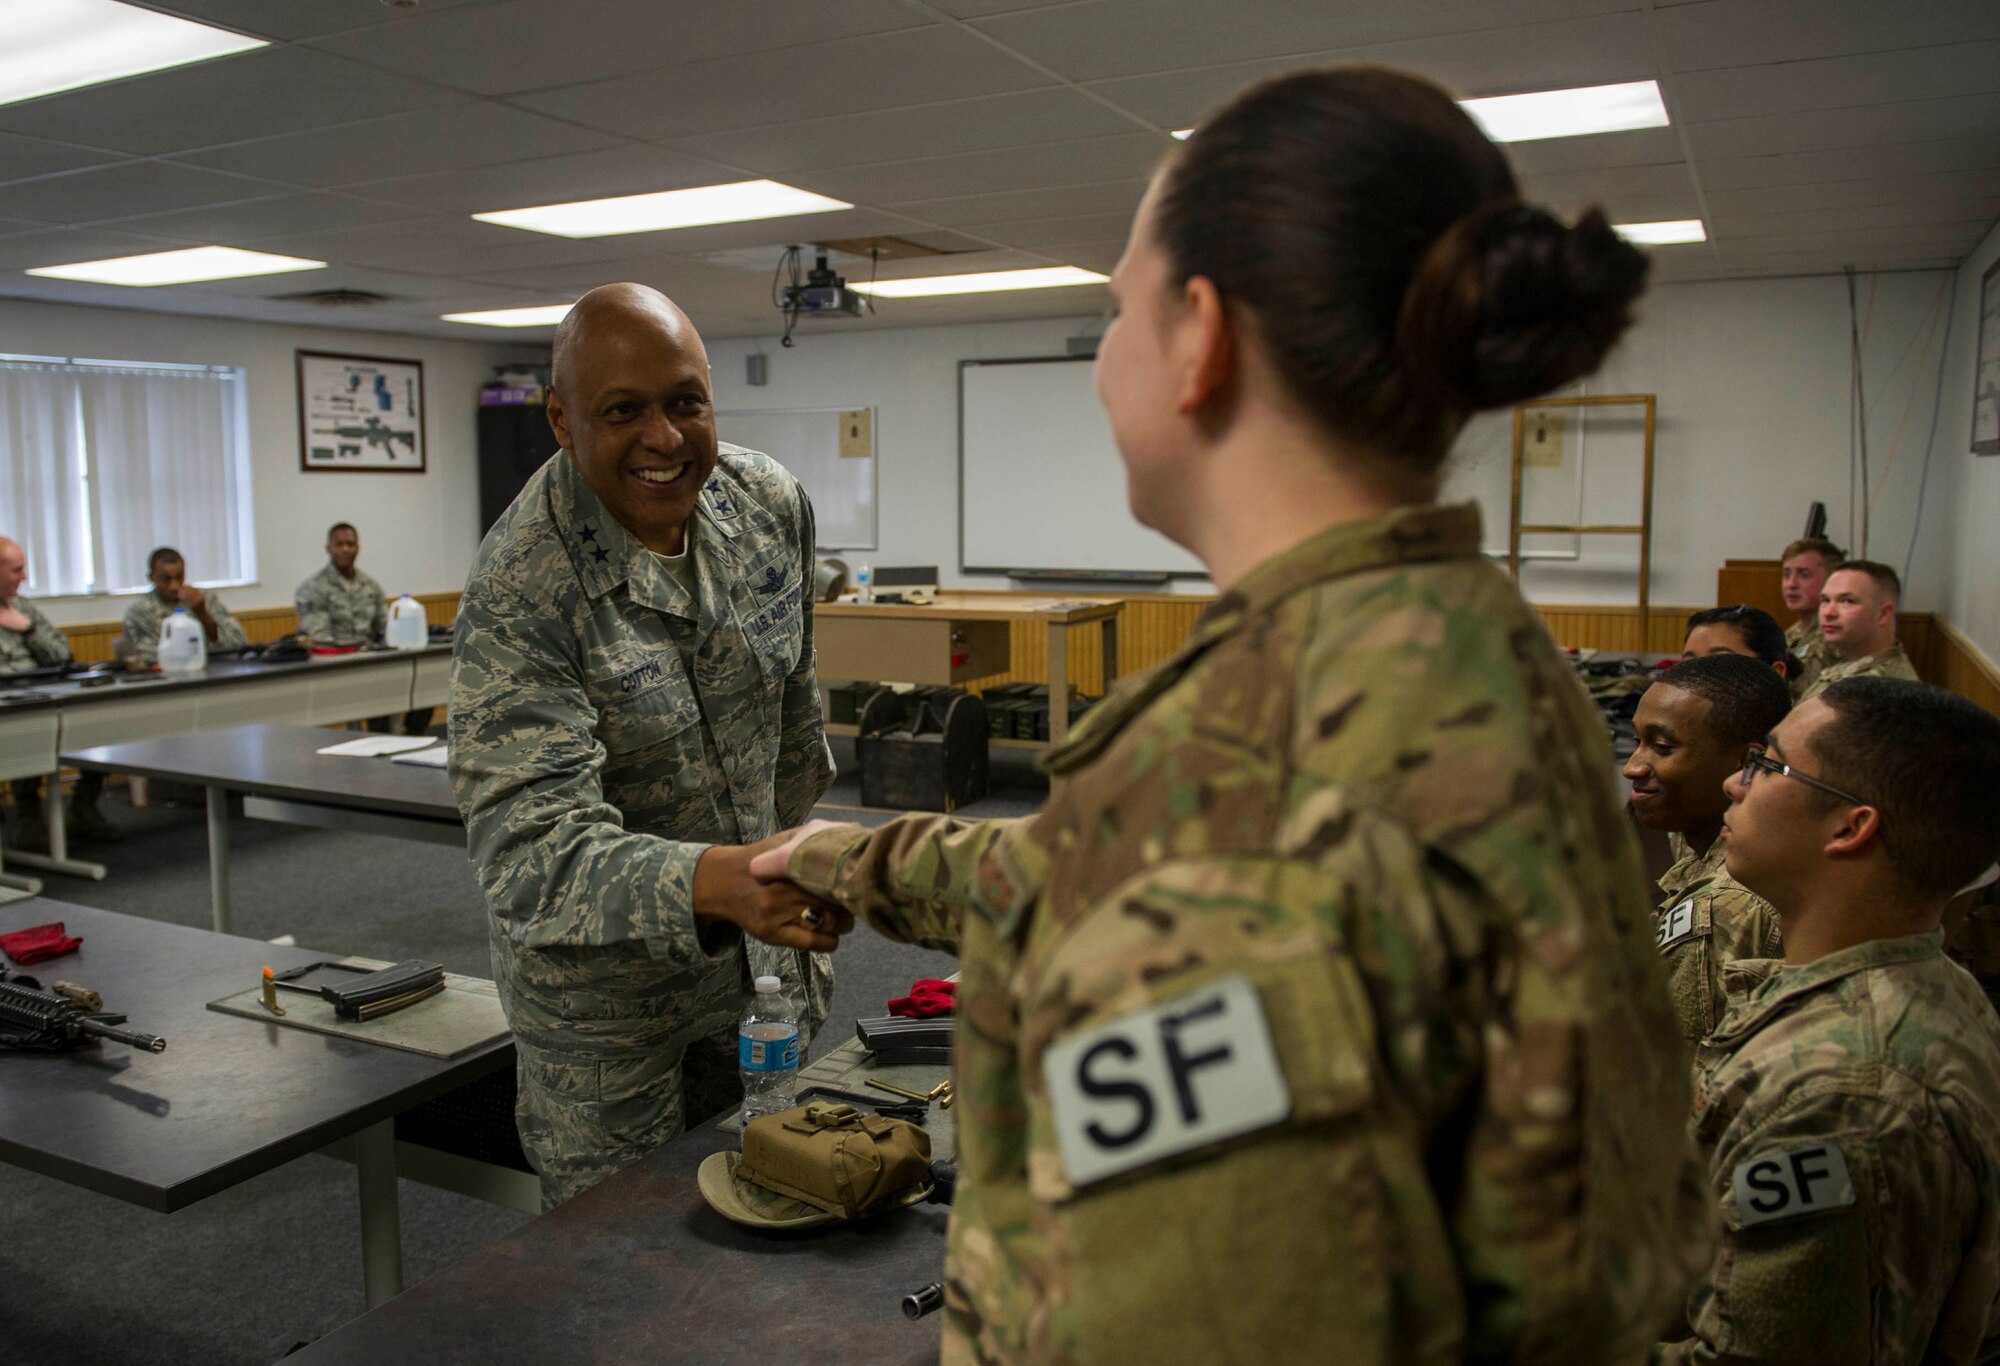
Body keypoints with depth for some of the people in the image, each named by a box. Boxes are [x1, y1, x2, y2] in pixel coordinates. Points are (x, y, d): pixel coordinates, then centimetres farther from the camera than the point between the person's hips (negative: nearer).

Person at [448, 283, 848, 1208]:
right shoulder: (520, 590, -26)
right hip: (601, 977, -5)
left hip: (759, 945, 5)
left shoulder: (772, 505, -7)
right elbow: (529, 846, -34)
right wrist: (715, 883, -50)